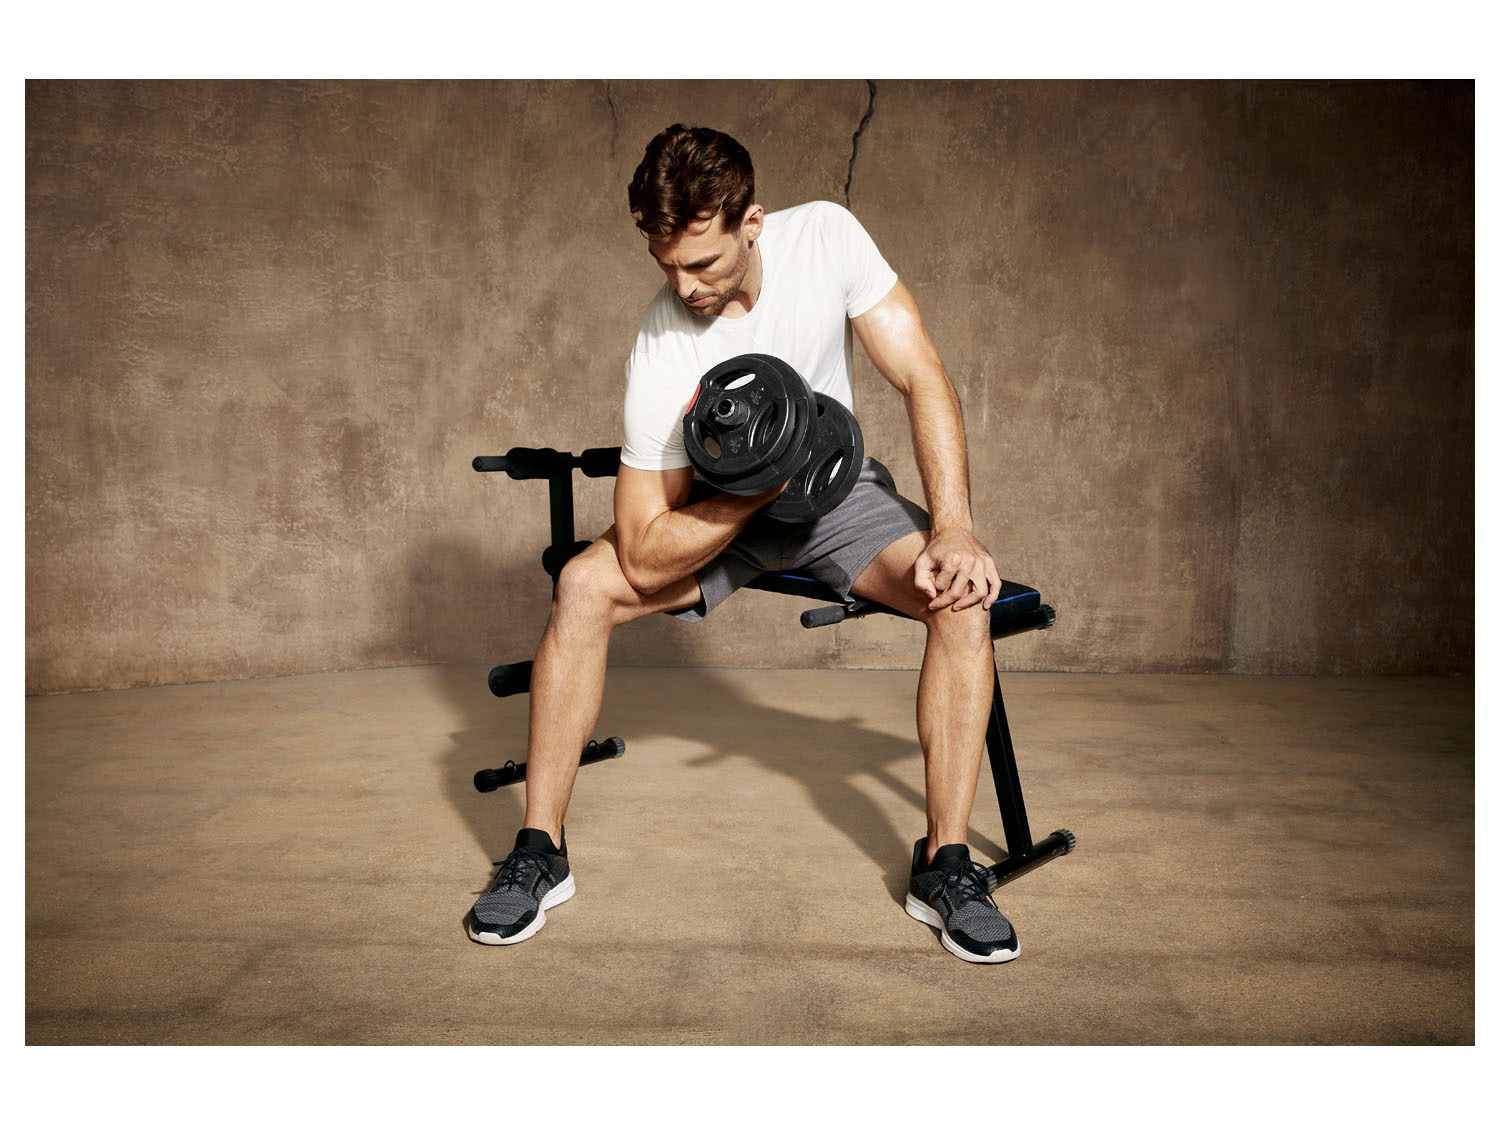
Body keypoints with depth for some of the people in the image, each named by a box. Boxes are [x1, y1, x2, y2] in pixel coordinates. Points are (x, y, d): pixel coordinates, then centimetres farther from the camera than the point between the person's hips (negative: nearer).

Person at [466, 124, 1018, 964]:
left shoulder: (826, 236, -22)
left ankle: (945, 866, -14)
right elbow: (644, 556, -25)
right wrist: (760, 488, -37)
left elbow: (924, 380, -19)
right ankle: (542, 850, -10)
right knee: (583, 587, -26)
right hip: (721, 506, -1)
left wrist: (954, 533, -29)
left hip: (837, 484, 1)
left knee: (965, 596, -26)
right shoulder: (661, 353, -26)